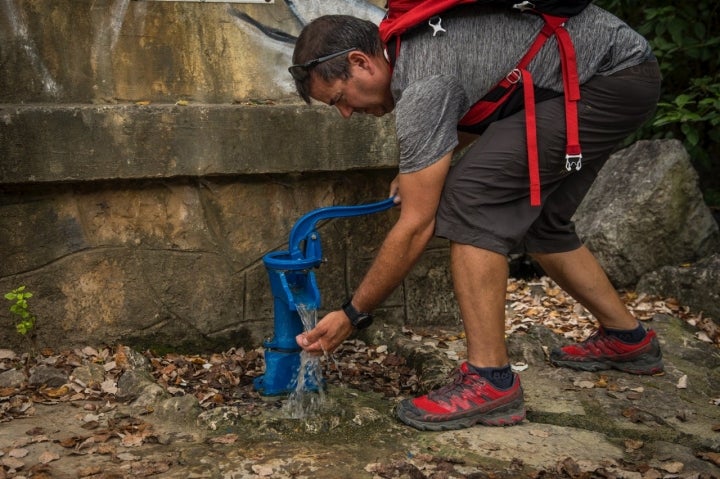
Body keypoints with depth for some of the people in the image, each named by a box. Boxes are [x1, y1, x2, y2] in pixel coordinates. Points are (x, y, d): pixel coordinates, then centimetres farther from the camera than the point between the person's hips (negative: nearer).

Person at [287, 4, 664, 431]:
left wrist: (352, 315, -10)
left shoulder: (422, 85, -22)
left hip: (611, 77, -10)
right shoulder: (412, 35, 6)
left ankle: (491, 381, -15)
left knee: (470, 197, -19)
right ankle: (627, 338, 34)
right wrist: (420, 167, 14)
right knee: (534, 216, 19)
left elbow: (416, 227, -19)